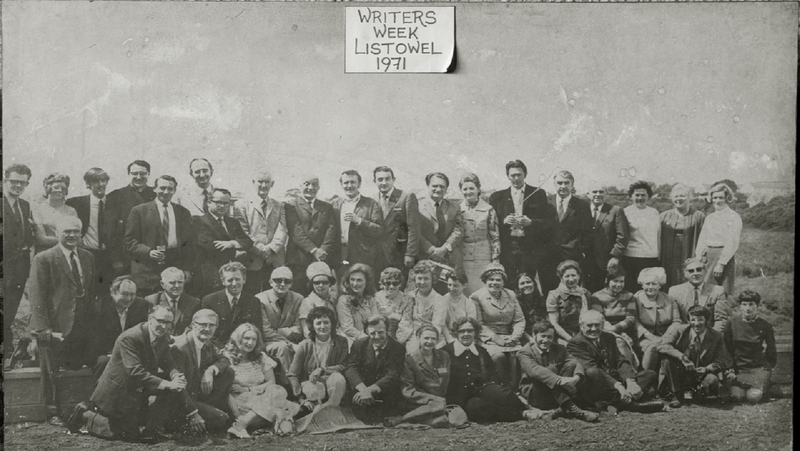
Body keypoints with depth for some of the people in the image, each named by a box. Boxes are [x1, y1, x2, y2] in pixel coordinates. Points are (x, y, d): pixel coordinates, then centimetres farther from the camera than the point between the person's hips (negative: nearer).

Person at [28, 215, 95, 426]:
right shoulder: (43, 259, -6)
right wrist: (43, 328, -16)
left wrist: (91, 320, 7)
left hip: (81, 327, 4)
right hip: (54, 327, -4)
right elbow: (36, 296, -10)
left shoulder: (88, 257, 11)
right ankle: (52, 413, 20)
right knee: (51, 373, 6)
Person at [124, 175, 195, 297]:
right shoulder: (139, 211, 5)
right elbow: (130, 241, 2)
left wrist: (187, 269, 4)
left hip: (176, 270, 2)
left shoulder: (183, 213, 14)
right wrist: (148, 251, -15)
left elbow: (189, 243, 13)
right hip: (147, 272, -2)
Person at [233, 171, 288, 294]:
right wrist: (261, 249, -11)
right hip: (252, 261, -2)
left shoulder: (280, 206, 19)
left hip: (276, 263, 2)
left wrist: (271, 248, -13)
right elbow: (242, 232, 0)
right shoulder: (242, 204, 9)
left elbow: (283, 231, 5)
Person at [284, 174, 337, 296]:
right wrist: (314, 250, -14)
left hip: (322, 259, 3)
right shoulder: (291, 204, 7)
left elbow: (331, 230, 6)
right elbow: (296, 231, -4)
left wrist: (322, 252, -9)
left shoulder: (327, 207, 19)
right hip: (299, 260, -3)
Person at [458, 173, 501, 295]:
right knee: (463, 292, 1)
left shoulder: (488, 210, 1)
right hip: (461, 259, 2)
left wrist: (495, 261, -4)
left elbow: (495, 237, 2)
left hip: (483, 259, -2)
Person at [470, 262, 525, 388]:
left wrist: (514, 337, -5)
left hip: (509, 339, 4)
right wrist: (495, 338, -14)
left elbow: (519, 320, 13)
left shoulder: (511, 295, 15)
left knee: (518, 356, -26)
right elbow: (478, 324, -4)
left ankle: (515, 390, -16)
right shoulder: (477, 297, 1)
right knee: (499, 357, -32)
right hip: (488, 340, -3)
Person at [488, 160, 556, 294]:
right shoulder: (497, 197, 11)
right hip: (507, 249, 1)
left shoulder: (538, 194, 8)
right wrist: (504, 222, -11)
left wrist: (530, 222, -13)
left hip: (531, 249, -1)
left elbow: (550, 222, 3)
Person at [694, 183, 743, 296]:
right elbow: (701, 241, 12)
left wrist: (721, 264, -17)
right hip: (707, 258, 6)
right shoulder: (709, 218, 16)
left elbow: (732, 243, -11)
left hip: (725, 258, -6)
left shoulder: (734, 217, -3)